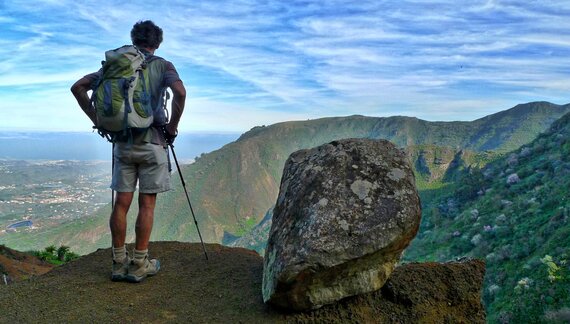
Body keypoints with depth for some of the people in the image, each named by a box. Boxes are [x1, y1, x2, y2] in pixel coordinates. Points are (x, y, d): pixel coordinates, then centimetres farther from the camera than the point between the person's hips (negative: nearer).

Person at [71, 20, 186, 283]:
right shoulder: (162, 66, -1)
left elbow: (78, 87, 6)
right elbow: (180, 92, -21)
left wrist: (97, 119, 8)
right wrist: (173, 126, -10)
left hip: (122, 143, 4)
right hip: (152, 142, -4)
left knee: (122, 202, 8)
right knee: (147, 204, 2)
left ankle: (119, 263, 15)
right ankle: (139, 265, 7)